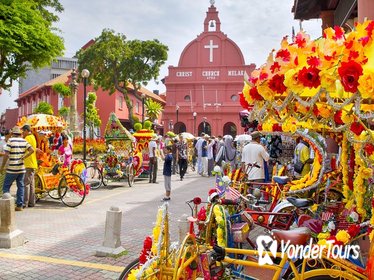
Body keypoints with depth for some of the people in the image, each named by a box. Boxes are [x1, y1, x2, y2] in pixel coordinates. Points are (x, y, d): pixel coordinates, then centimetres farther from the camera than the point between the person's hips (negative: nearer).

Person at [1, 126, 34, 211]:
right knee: (20, 186, 10)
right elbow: (32, 150, -5)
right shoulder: (24, 141, 5)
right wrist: (24, 157, 1)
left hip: (12, 169, -5)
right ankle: (20, 205, 10)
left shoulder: (10, 140, -8)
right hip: (22, 168, 5)